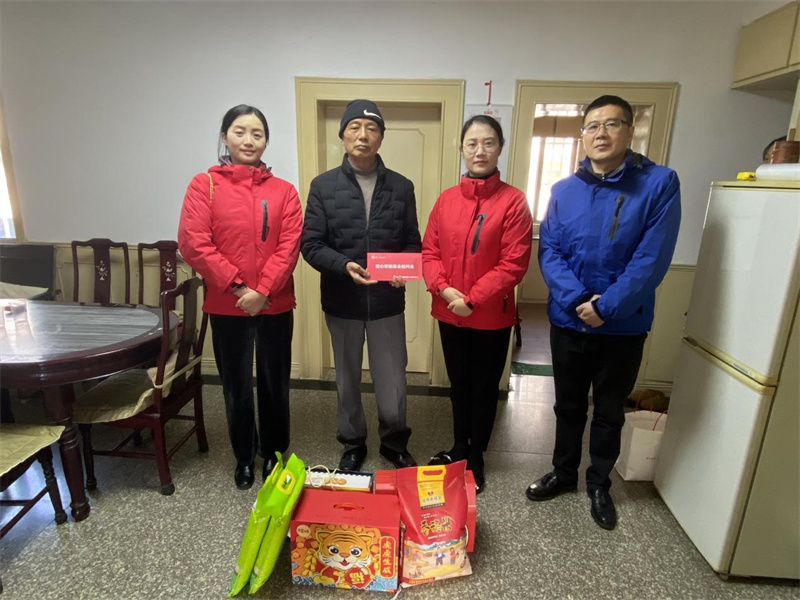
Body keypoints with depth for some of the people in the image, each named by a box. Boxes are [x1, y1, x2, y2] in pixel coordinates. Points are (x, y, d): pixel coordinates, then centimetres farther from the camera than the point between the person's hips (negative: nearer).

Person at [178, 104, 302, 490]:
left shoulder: (284, 191, 3)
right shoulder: (204, 185, 0)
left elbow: (289, 247, -5)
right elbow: (193, 243, -8)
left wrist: (262, 291, -15)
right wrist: (238, 287, -14)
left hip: (275, 306, 1)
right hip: (226, 307, 0)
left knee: (274, 384, 12)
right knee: (237, 387, 13)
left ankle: (273, 454, 34)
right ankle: (244, 457, 34)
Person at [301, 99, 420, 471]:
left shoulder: (401, 187, 3)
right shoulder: (323, 186, -1)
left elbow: (412, 242, 6)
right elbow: (311, 245, -4)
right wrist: (343, 265, -22)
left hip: (388, 302, 0)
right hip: (341, 302, 0)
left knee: (392, 383, 6)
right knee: (347, 380, 16)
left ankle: (394, 443, 33)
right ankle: (353, 444, 38)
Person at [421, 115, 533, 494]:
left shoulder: (513, 201, -9)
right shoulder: (446, 199, 3)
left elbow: (514, 263, -14)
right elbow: (429, 252, 2)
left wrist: (472, 299, -18)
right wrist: (445, 290, -15)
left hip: (492, 317, -3)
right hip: (449, 315, 4)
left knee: (484, 390, 13)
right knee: (459, 387, 20)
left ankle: (476, 458, 33)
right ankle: (459, 447, 41)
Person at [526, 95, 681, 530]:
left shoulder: (659, 183, -8)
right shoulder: (564, 190, 1)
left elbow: (651, 260, -15)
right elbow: (548, 252, -6)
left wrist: (605, 307, -20)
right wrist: (577, 300, -20)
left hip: (624, 327, -2)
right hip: (568, 323, 2)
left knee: (609, 412, 16)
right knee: (568, 406, 18)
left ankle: (599, 484, 38)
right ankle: (564, 473, 40)